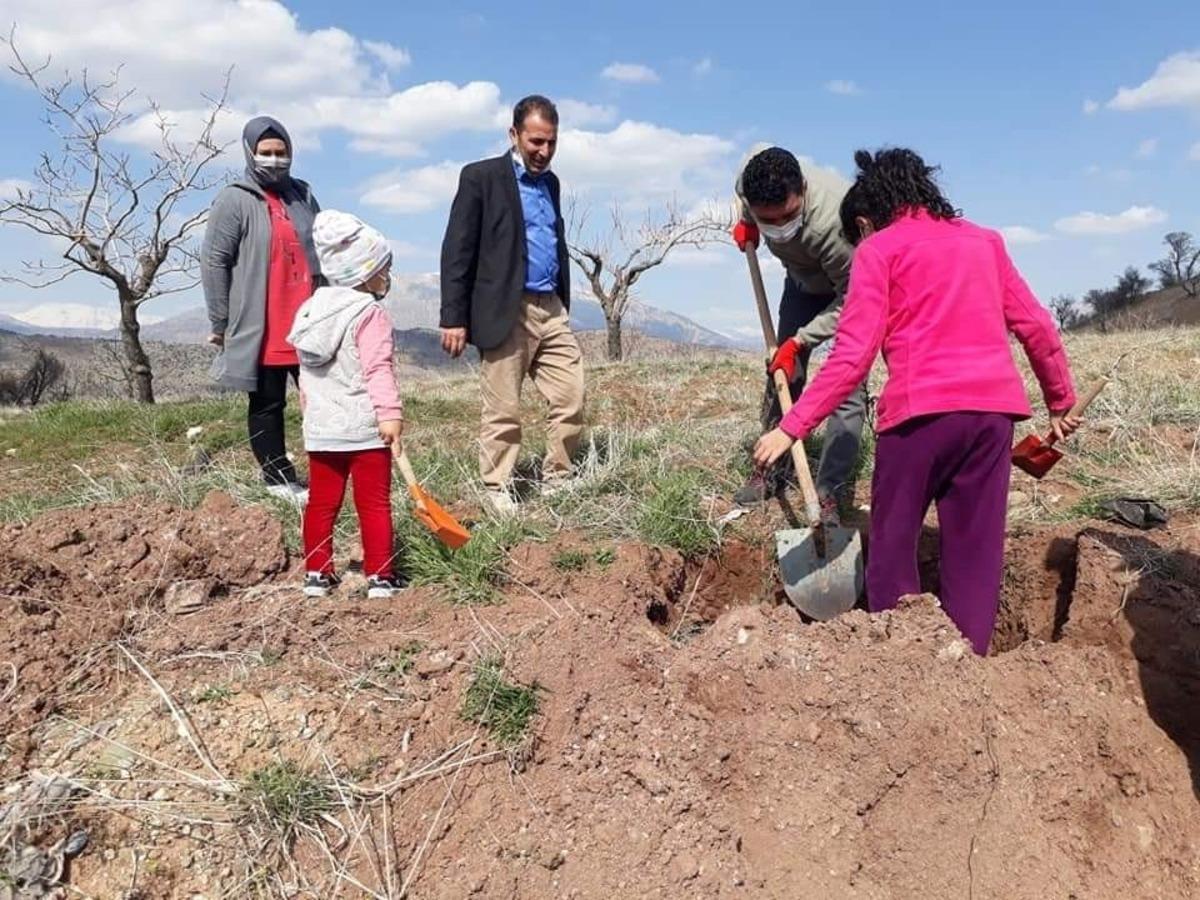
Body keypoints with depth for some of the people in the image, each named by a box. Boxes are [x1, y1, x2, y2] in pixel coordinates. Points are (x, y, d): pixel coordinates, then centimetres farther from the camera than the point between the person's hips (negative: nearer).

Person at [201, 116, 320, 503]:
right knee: (267, 405, 6)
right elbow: (213, 263, -4)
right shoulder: (234, 200, -3)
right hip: (260, 329, -5)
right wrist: (221, 323, -6)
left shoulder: (303, 196, 12)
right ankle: (280, 479, 15)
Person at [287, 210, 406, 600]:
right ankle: (380, 576, 4)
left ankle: (317, 573, 18)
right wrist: (390, 413, -25)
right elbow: (377, 369, -21)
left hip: (320, 427, 7)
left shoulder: (311, 309, 13)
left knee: (322, 502, 12)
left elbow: (306, 374, 18)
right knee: (374, 502, 1)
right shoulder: (370, 313, -10)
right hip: (363, 428, -6)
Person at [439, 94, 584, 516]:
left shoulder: (551, 182, 18)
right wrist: (453, 318, -12)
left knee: (572, 401, 2)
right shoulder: (481, 177, -2)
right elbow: (457, 251, -7)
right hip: (504, 313, -6)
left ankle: (556, 484, 17)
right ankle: (497, 491, 15)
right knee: (503, 412, 1)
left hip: (552, 311, 6)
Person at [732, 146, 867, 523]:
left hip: (851, 288, -5)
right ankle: (769, 469, 20)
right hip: (804, 282, 6)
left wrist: (800, 340, -33)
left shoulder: (832, 220, -43)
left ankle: (831, 493, -10)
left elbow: (851, 297, -32)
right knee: (782, 374, 7)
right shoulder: (748, 184, -25)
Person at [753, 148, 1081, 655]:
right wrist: (1061, 400, 29)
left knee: (892, 547, 10)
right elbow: (1036, 326, 18)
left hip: (922, 409, -5)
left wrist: (791, 428, -2)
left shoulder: (879, 248, 5)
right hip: (995, 408, 5)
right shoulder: (984, 241, 21)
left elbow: (852, 358, -5)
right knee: (976, 551, 11)